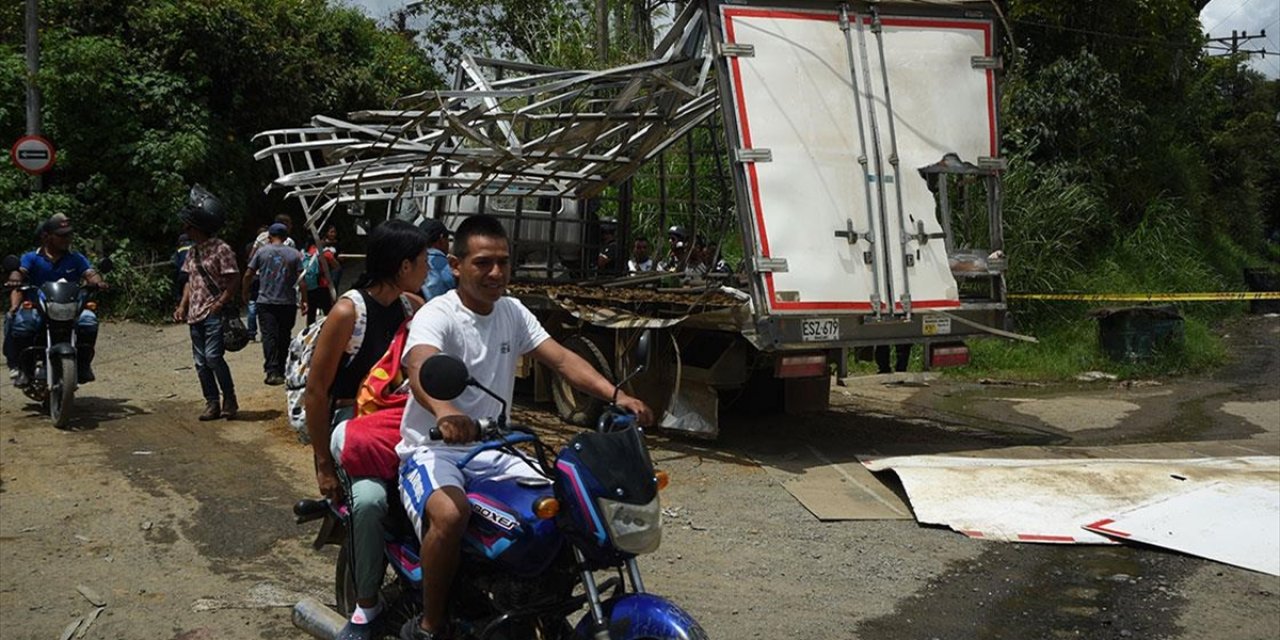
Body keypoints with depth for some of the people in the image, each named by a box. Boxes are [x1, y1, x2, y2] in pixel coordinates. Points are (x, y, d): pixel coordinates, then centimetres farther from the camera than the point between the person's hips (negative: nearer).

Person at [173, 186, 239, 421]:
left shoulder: (221, 249, -11)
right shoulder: (193, 251, 14)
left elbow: (233, 281, -12)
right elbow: (190, 281, 19)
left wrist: (219, 305, -17)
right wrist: (182, 306, 9)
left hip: (214, 313, -8)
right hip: (195, 314, 8)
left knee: (213, 356, -14)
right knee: (201, 362, 7)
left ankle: (230, 400, 0)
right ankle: (212, 403, 14)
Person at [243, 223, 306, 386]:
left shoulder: (261, 252, 1)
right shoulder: (294, 254, 2)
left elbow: (248, 275, 1)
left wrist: (245, 293, 15)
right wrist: (304, 300, 2)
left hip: (266, 302, -1)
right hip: (288, 303, 1)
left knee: (269, 336, -4)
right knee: (284, 337, 11)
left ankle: (272, 371, -17)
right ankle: (282, 371, 17)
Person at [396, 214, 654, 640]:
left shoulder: (512, 312, 8)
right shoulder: (436, 315, -13)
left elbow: (562, 360, -2)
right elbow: (419, 369, -35)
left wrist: (615, 395, -20)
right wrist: (443, 411, -58)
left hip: (492, 451, 6)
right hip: (432, 450, -6)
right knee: (450, 515, -35)